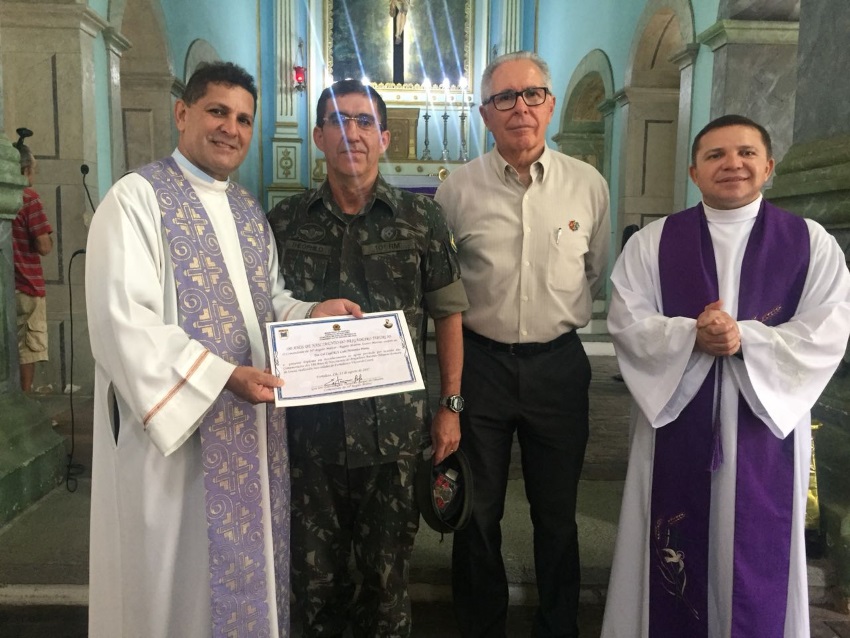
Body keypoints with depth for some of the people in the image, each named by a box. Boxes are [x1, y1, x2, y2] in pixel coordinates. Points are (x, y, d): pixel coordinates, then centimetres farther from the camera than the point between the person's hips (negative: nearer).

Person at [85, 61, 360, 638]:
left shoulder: (249, 211, 13)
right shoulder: (137, 198, -9)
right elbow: (124, 322, -18)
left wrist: (311, 313, -4)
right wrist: (224, 375, -23)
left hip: (252, 425, 7)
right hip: (176, 419, -6)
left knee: (250, 564, 17)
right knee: (180, 578, 9)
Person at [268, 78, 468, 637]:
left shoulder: (422, 218, 0)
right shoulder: (286, 222, 4)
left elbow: (447, 314, 3)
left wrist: (450, 406, 0)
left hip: (395, 427, -1)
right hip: (310, 423, 2)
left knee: (387, 567, 14)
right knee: (314, 572, 16)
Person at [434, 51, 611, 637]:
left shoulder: (588, 184, 0)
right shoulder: (458, 189, -3)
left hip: (558, 364, 1)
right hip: (480, 363, 0)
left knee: (558, 515, 15)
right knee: (477, 513, 13)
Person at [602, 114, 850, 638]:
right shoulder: (651, 243, 2)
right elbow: (626, 321, -5)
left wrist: (746, 339, -20)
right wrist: (691, 335, -21)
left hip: (765, 421, 0)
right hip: (676, 421, 0)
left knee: (758, 553, 12)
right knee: (677, 553, 10)